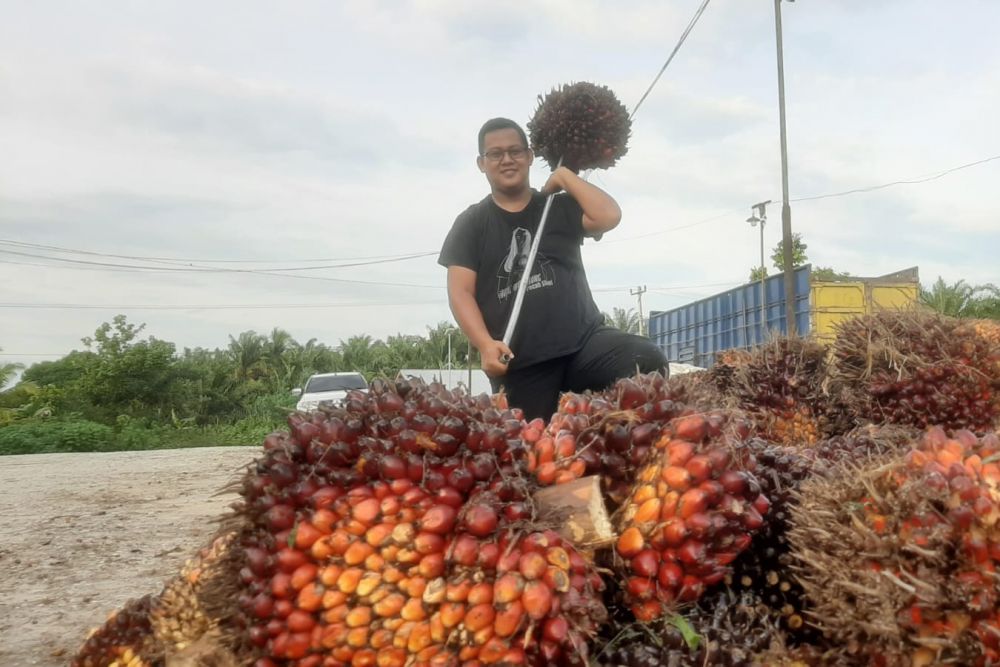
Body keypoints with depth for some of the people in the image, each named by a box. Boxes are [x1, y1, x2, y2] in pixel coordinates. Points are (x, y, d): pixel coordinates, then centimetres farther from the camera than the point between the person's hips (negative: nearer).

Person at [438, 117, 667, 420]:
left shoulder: (560, 207, 15)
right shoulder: (471, 223, 11)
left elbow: (609, 216, -5)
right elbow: (460, 292, 1)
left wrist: (565, 176, 5)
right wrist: (485, 345, -15)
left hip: (584, 340, 1)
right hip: (518, 366, 0)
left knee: (648, 361, -26)